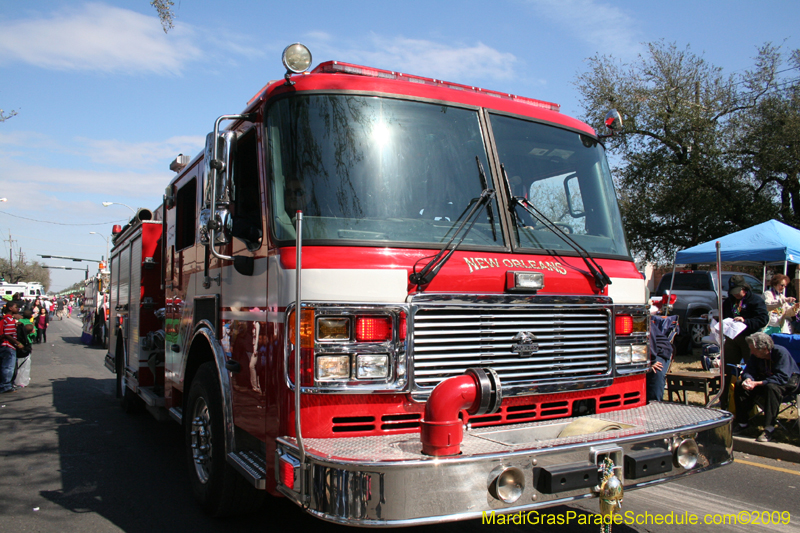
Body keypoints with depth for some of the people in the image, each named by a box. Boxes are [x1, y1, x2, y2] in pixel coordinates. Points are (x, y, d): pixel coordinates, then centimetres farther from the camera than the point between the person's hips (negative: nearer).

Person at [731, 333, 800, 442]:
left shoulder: (781, 352, -29)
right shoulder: (755, 355, -10)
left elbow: (781, 377, -36)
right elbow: (749, 370, -9)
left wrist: (757, 383, -42)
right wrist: (748, 379, -35)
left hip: (788, 381, -6)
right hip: (765, 379, 6)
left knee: (771, 388, -39)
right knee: (739, 385, -13)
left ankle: (768, 430, -33)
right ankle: (741, 422, -4)